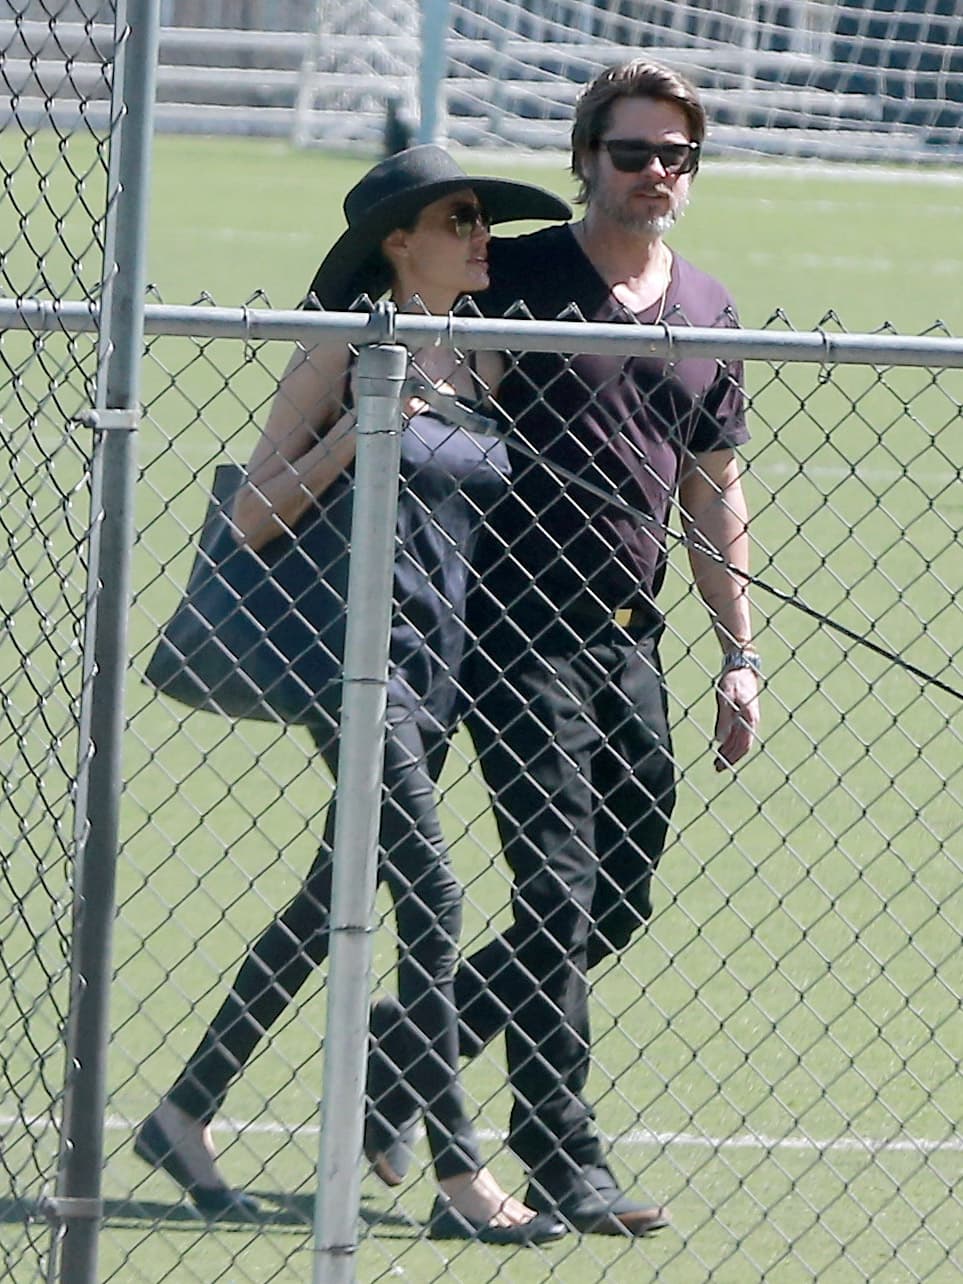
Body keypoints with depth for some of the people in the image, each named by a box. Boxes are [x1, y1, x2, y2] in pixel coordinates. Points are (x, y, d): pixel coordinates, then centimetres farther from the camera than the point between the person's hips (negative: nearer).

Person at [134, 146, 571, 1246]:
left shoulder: (481, 366, 13)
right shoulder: (345, 353, -6)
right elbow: (254, 517, -8)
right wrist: (368, 414, -17)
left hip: (440, 667, 8)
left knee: (327, 905, 12)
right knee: (430, 900, -13)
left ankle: (185, 1113, 24)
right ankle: (461, 1183, -12)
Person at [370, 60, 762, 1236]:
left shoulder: (705, 311, 14)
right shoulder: (514, 277, -4)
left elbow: (714, 496, 19)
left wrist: (738, 658, 16)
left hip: (629, 641, 6)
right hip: (524, 631, -6)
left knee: (617, 906, 8)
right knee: (561, 893, -11)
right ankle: (563, 1165, -8)